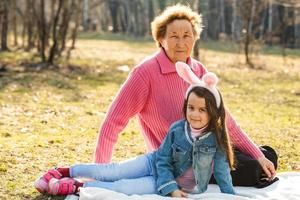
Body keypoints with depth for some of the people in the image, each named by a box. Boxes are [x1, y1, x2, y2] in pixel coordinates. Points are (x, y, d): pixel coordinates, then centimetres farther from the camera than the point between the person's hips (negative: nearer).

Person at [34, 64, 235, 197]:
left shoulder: (216, 139, -18)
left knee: (122, 188, -21)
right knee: (107, 172, -12)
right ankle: (64, 171, 7)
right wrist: (172, 188, -20)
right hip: (154, 164, 2)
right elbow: (163, 160, -9)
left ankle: (77, 186, -9)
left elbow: (222, 171, -13)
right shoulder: (177, 130, -14)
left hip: (177, 185, -1)